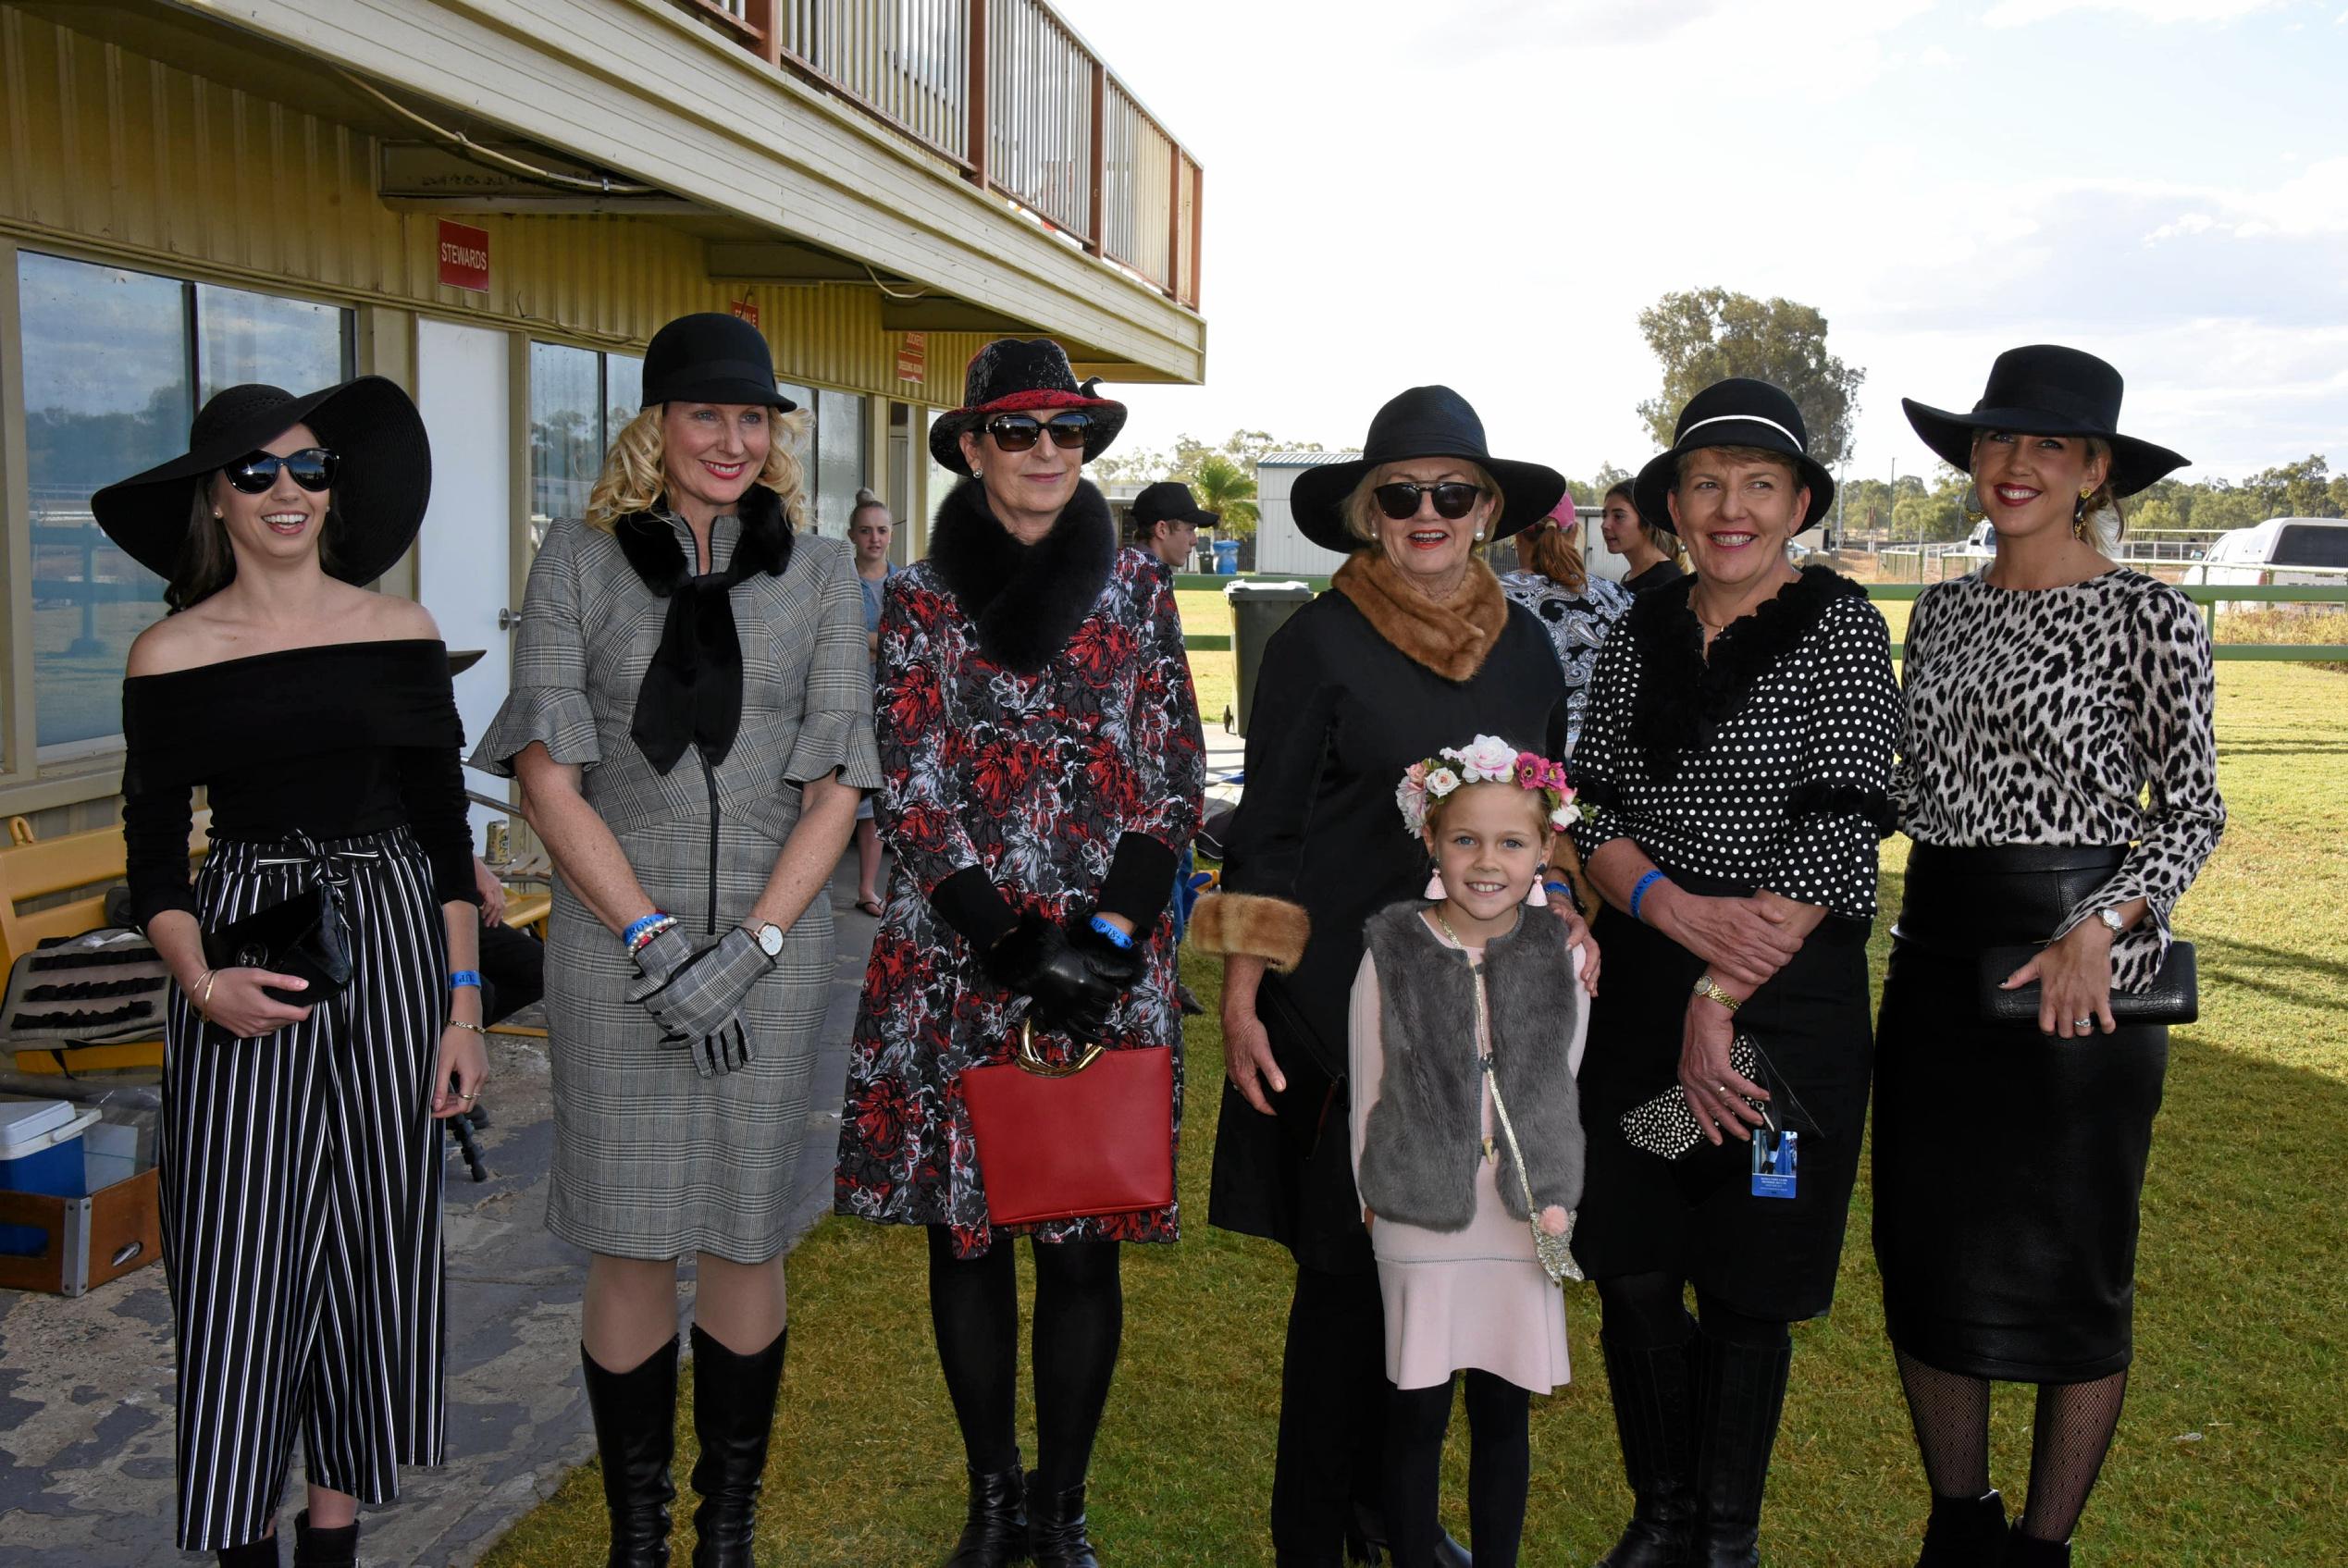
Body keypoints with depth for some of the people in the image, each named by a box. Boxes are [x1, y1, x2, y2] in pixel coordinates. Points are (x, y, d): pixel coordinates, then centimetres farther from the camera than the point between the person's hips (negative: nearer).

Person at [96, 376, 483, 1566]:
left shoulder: (402, 633, 3)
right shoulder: (170, 656, 0)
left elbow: (447, 829, 5)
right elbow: (152, 855, 3)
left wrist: (463, 1007, 1)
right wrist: (202, 982, -14)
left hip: (393, 946, 1)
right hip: (244, 958, -1)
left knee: (378, 1243, 8)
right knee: (243, 1255, 1)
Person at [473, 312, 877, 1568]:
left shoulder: (820, 572, 5)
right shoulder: (580, 557, 3)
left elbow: (836, 784, 1)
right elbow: (548, 775, -2)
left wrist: (747, 947, -10)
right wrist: (654, 938, -10)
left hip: (772, 938, 1)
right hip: (614, 938, 0)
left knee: (744, 1237, 7)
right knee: (629, 1244, 4)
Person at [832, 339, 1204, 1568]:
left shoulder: (1137, 591, 6)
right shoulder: (922, 599, 4)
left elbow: (1175, 781, 3)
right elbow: (910, 791, -2)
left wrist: (1104, 940, -9)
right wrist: (1014, 949, -11)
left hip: (1110, 963, 0)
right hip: (953, 957, 0)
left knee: (1085, 1240, 4)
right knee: (967, 1232, 7)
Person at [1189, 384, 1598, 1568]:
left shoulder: (1526, 648, 8)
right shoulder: (1320, 643, -6)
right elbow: (1265, 833, -6)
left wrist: (1559, 923, 3)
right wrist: (1241, 1003, -9)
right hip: (1340, 1007, -5)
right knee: (1346, 1269, 0)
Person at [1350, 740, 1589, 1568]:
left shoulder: (1564, 957, -1)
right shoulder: (1391, 953, -7)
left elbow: (1561, 1089, 8)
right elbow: (1368, 1095, 0)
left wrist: (1556, 1198, 3)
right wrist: (1375, 1199, 1)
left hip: (1525, 1226, 2)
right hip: (1418, 1227, -2)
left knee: (1505, 1418, 14)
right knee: (1416, 1418, 9)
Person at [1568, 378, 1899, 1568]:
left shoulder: (1838, 628, -6)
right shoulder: (1641, 633, 7)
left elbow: (1838, 834, -13)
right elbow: (1592, 810, 3)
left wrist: (1721, 1001, -15)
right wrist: (1681, 912, -17)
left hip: (1786, 1000, -4)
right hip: (1639, 987, 4)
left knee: (1746, 1290, 7)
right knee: (1630, 1273, 8)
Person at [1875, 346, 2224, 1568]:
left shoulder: (2148, 617, -5)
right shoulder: (1941, 612, 11)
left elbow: (2192, 813, -5)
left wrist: (2098, 930, -18)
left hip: (2079, 972, -5)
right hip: (1935, 959, 5)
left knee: (2070, 1276, 6)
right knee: (1923, 1259, 12)